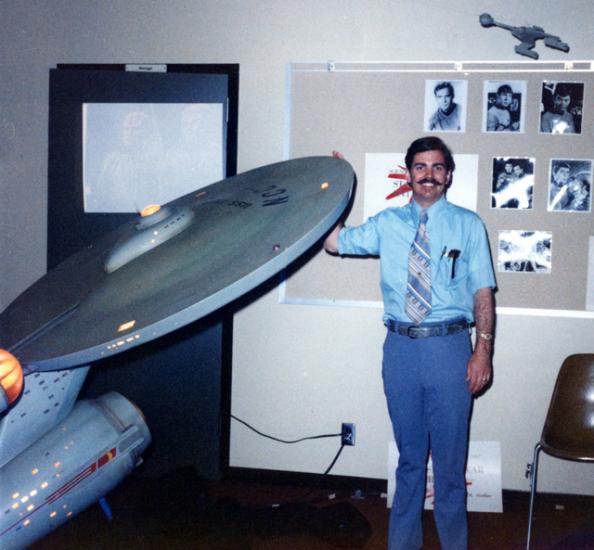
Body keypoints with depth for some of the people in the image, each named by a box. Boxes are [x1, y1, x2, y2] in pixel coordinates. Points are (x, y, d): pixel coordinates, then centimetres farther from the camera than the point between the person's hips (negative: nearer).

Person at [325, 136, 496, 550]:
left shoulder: (468, 224, 3)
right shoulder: (387, 223, 9)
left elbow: (483, 293, 0)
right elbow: (335, 241, 5)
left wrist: (483, 351, -7)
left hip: (450, 347, -2)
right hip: (401, 346, 2)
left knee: (450, 455, 6)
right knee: (409, 454, 15)